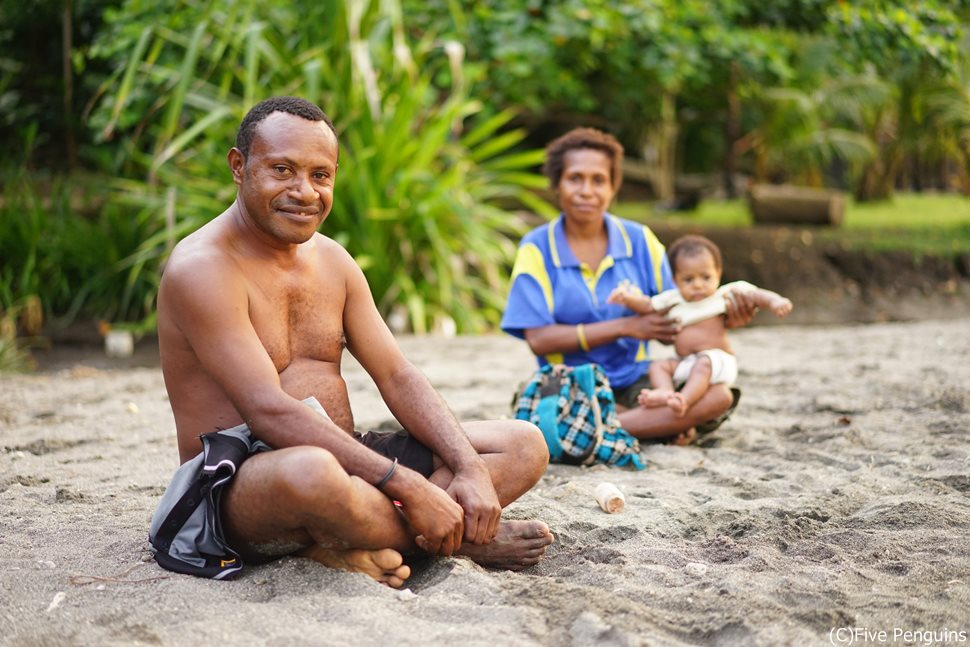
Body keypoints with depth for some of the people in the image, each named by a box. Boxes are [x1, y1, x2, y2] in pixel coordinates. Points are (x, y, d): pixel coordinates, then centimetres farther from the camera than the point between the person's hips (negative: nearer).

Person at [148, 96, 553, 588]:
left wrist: (470, 468, -10)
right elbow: (270, 412, -23)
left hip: (342, 460, 8)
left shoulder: (332, 261, 13)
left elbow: (398, 378, 8)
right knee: (311, 471, -43)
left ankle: (356, 542, -19)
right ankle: (461, 537, -13)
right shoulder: (202, 269, -13)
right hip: (238, 481, -8)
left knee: (523, 445, -1)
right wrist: (408, 486, -28)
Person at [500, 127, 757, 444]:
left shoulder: (640, 240, 6)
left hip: (634, 382, 3)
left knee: (718, 396, -23)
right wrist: (625, 327, -14)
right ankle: (662, 424, -19)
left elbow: (670, 326, 6)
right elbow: (539, 339, -12)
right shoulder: (536, 248, -3)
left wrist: (722, 319, -14)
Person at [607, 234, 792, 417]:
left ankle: (685, 399, -52)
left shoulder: (724, 295, -2)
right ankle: (665, 391, -36)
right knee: (658, 365, -9)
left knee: (703, 363, -34)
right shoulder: (674, 300, 10)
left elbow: (755, 295, -7)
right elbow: (647, 306, 11)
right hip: (684, 363, 6)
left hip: (717, 360, -6)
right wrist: (628, 298, -10)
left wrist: (774, 300, -28)